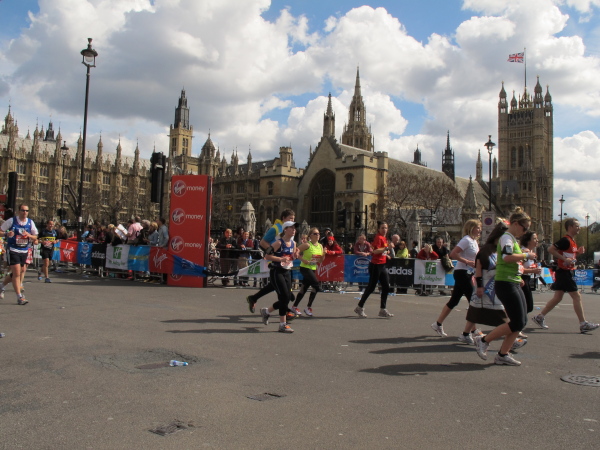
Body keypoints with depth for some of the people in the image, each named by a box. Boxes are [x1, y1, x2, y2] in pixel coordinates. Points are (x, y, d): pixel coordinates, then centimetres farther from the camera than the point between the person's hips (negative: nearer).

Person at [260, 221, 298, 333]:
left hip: (287, 272, 8)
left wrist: (295, 256, -3)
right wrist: (281, 259, -26)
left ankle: (266, 311, 31)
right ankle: (282, 325, -1)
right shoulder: (279, 243, -14)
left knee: (287, 298, 8)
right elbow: (267, 256, -16)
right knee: (284, 296, -12)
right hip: (276, 272, -8)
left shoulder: (293, 243, 8)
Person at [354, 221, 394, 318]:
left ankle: (383, 310, 13)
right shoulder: (378, 237, -12)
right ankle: (360, 307, 8)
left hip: (382, 266, 9)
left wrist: (387, 254, 14)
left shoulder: (384, 238, 16)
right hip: (375, 265, -9)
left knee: (386, 287, 6)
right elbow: (375, 251, -24)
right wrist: (387, 248, -27)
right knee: (371, 287, -3)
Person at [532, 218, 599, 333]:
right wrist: (564, 259, -25)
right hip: (564, 272, -10)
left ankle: (539, 317, 14)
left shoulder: (572, 241, 17)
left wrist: (578, 252, 9)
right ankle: (583, 324, -2)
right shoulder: (565, 240, -14)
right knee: (577, 296, -7)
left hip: (566, 273, 10)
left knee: (557, 298, 10)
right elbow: (551, 249, -22)